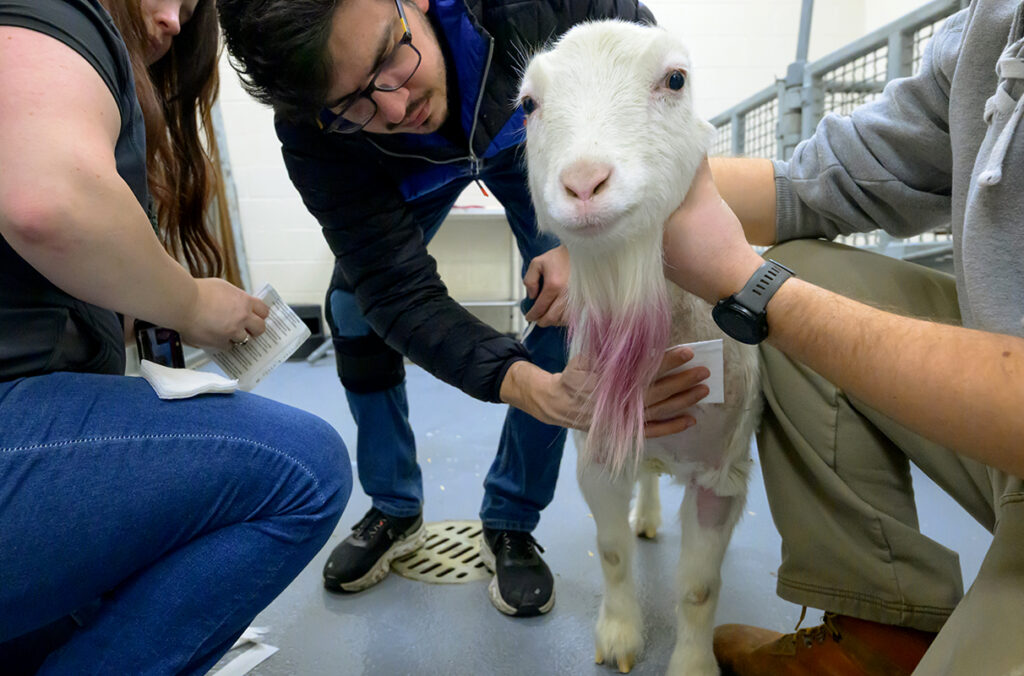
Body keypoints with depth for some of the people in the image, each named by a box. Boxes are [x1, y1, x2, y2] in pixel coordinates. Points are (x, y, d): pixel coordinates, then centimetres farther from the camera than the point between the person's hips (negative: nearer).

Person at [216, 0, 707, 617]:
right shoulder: (314, 137, -37)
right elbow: (402, 294, -40)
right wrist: (530, 387, -58)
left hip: (528, 130, 0)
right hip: (413, 168, 1)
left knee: (566, 302, -18)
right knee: (355, 306, -11)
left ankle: (511, 523, 1)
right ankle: (395, 512, 13)